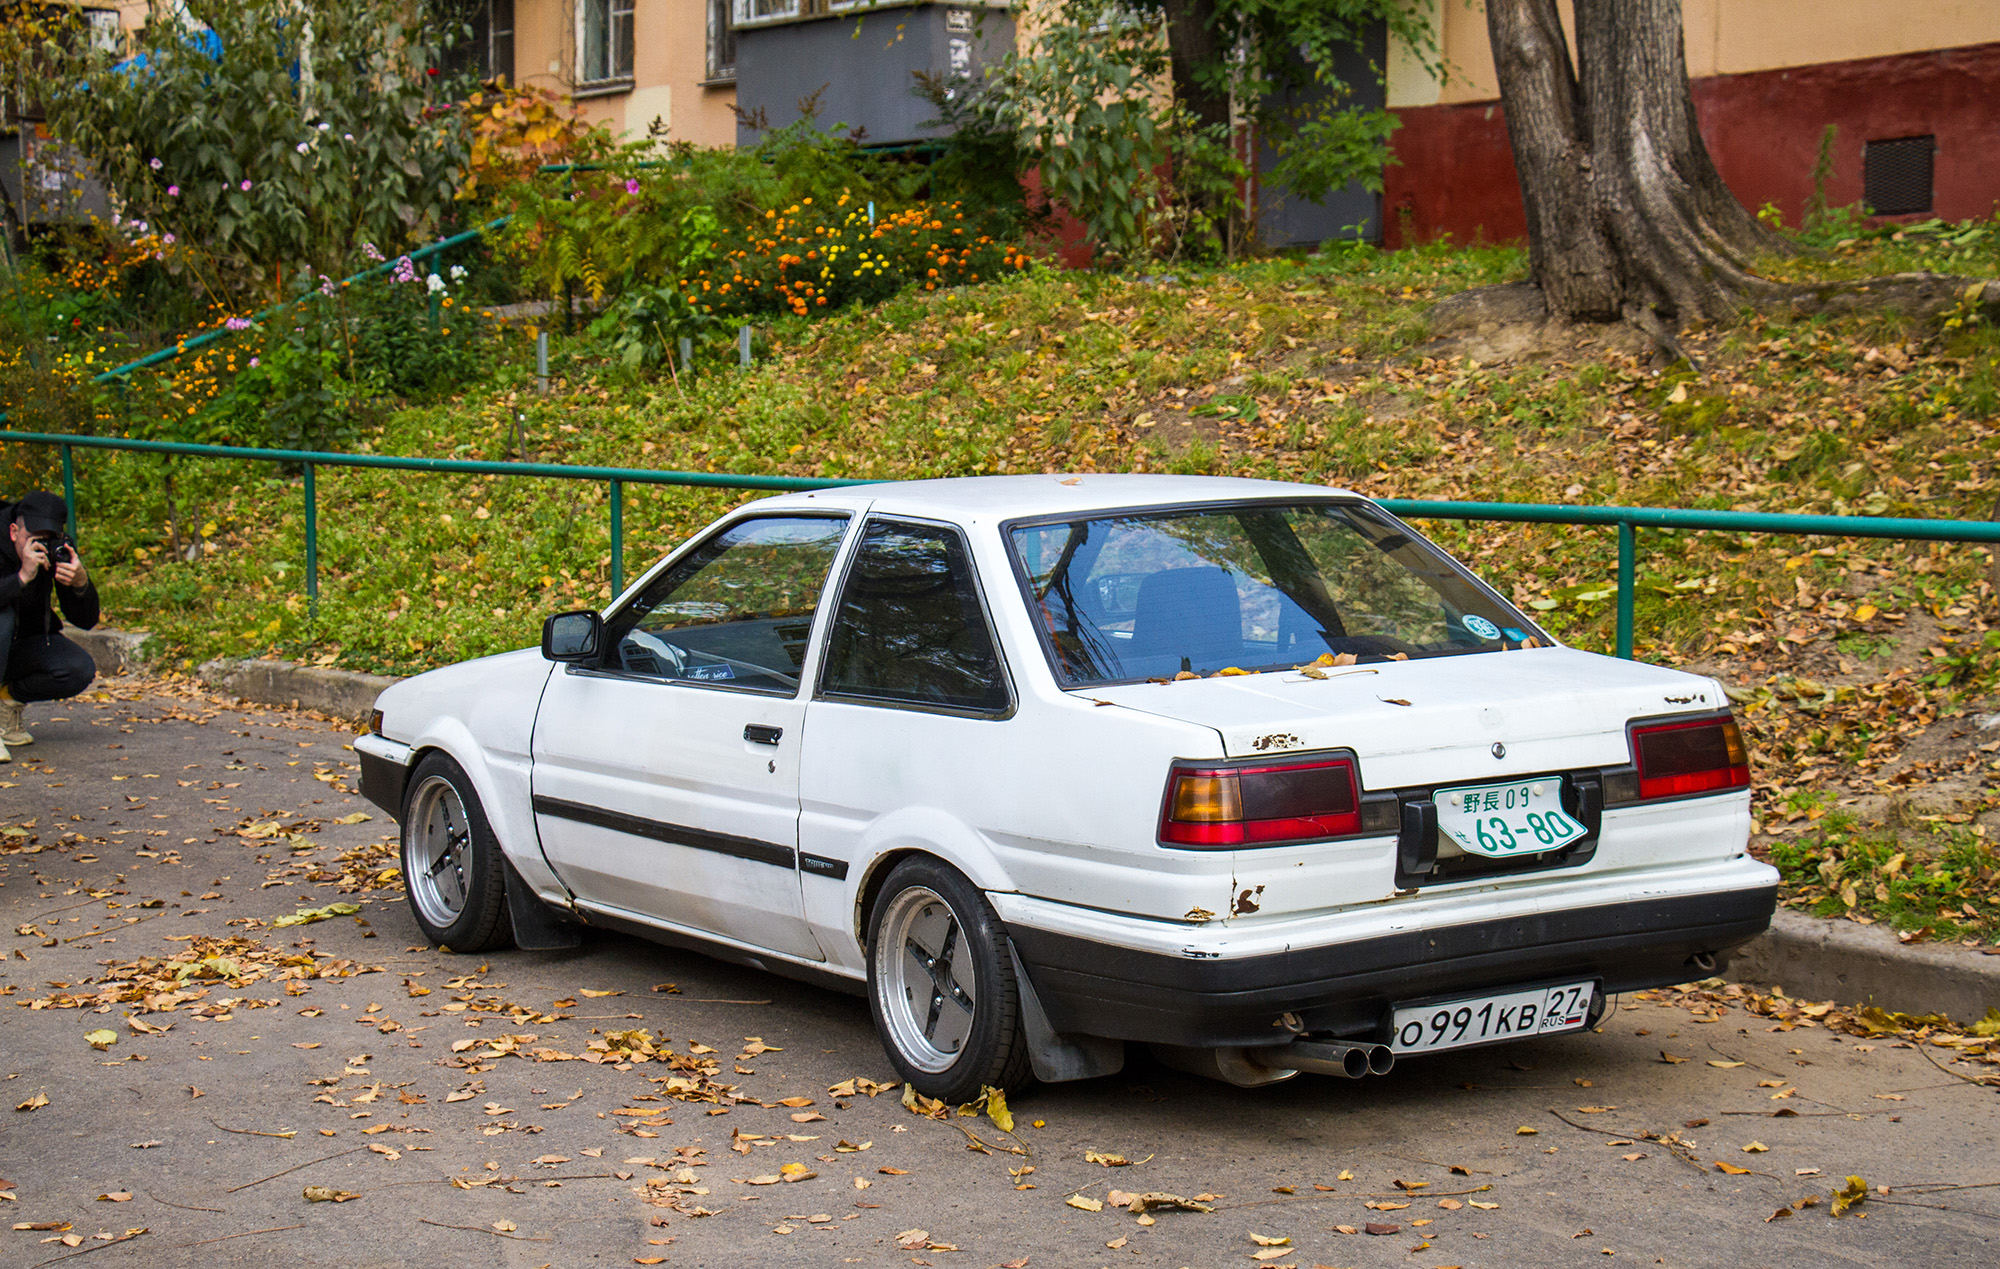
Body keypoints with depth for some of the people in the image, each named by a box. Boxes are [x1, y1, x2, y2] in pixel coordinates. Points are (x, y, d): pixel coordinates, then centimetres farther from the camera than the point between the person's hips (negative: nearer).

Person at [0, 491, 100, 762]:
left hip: (25, 643, 4)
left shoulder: (59, 551, -13)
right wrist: (22, 576, -49)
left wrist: (81, 583, -32)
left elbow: (86, 620, -12)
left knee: (81, 670, -22)